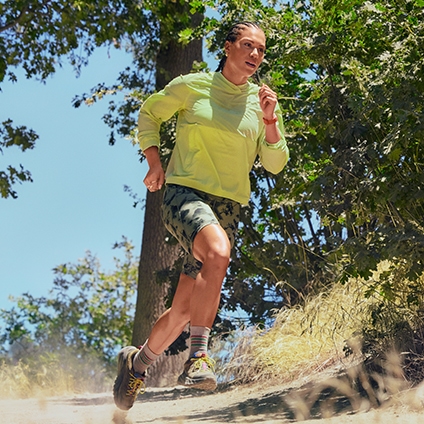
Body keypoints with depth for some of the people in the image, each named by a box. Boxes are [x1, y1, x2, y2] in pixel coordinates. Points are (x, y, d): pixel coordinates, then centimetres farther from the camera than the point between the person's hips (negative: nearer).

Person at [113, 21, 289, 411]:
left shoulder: (262, 101, 8)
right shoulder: (192, 86, 1)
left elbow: (275, 164, 5)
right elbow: (149, 113, 15)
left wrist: (270, 121, -11)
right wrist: (154, 162, 2)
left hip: (227, 207, 4)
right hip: (184, 192, -4)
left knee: (185, 309, 4)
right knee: (218, 251, -38)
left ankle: (138, 361, 31)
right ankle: (198, 356, -34)